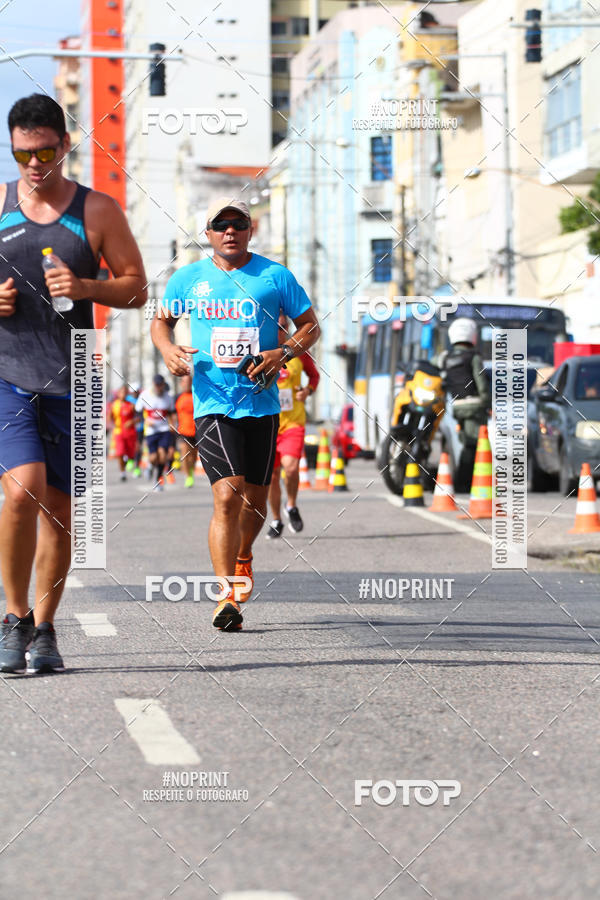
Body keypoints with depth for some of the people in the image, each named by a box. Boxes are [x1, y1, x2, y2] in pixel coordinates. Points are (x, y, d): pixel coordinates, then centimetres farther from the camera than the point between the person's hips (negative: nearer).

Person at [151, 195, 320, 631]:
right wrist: (168, 348, -2)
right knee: (227, 496, -17)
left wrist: (284, 353, -11)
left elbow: (311, 325, 8)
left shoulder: (275, 276, 2)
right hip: (212, 404, -2)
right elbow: (161, 320, 20)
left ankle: (242, 558, 44)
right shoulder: (188, 278, 5)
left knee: (255, 500, 11)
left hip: (262, 404, 2)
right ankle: (226, 595, -15)